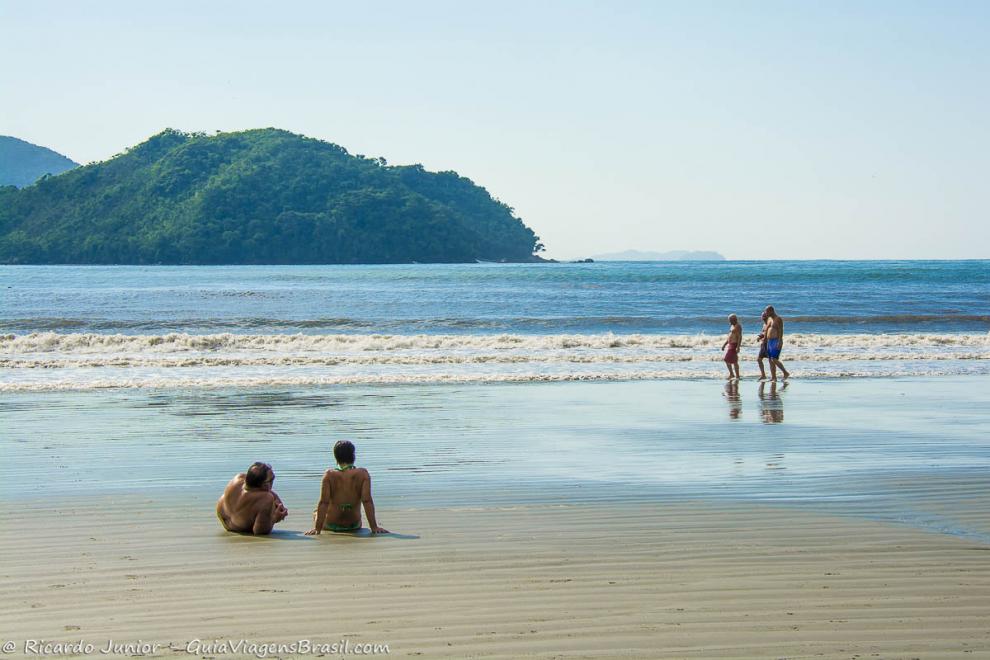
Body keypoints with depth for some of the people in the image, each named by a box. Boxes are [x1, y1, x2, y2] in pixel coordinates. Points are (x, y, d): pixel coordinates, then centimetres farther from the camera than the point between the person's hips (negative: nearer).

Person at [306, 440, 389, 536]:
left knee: (316, 513, 34)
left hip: (331, 525, -1)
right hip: (354, 526, 2)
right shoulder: (363, 474, -15)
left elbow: (323, 503, -19)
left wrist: (317, 528, -16)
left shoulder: (329, 475, -16)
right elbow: (367, 501, -19)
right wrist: (374, 527, -16)